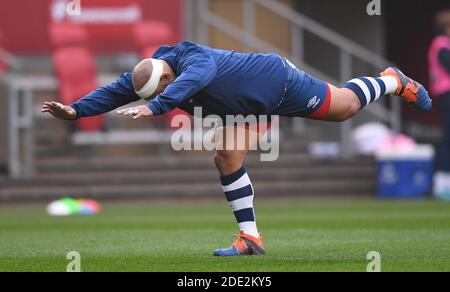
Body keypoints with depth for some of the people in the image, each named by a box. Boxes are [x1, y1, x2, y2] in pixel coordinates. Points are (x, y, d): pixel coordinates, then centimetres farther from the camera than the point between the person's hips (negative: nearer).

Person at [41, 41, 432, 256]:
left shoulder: (198, 61, -41)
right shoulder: (148, 73, -17)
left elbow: (187, 82, -63)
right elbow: (115, 91, -19)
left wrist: (153, 108, -78)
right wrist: (76, 110, -34)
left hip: (281, 84, -7)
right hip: (252, 108, 7)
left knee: (346, 106, 11)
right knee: (228, 160, -3)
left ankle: (393, 82, 38)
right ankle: (250, 237, 5)